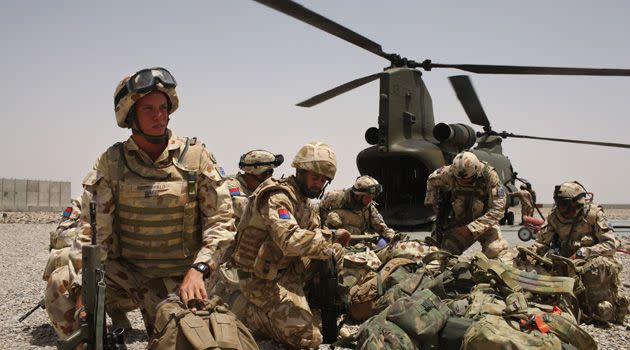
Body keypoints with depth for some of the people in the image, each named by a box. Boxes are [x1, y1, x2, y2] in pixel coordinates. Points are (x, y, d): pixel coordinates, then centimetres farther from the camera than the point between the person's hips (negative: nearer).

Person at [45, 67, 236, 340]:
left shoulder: (195, 157, -8)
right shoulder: (111, 163, -6)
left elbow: (221, 220, -8)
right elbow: (93, 229, -10)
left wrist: (198, 269, -22)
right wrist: (86, 289, -22)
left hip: (177, 278, 0)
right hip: (122, 269, 1)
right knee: (61, 289, -21)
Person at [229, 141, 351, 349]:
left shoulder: (304, 202, 10)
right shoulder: (277, 197, -22)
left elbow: (312, 234, 12)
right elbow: (291, 240, -37)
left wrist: (333, 236, -8)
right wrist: (332, 248, -30)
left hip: (288, 272, 9)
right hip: (263, 280, -9)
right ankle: (247, 312, -1)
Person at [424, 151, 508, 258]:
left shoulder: (489, 176, -24)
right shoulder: (450, 173, -16)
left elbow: (497, 209, -25)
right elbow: (432, 180, 8)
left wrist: (472, 229, -30)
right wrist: (431, 203, 2)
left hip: (484, 222, -2)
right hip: (459, 221, 2)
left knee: (493, 251, -26)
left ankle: (502, 243, 9)